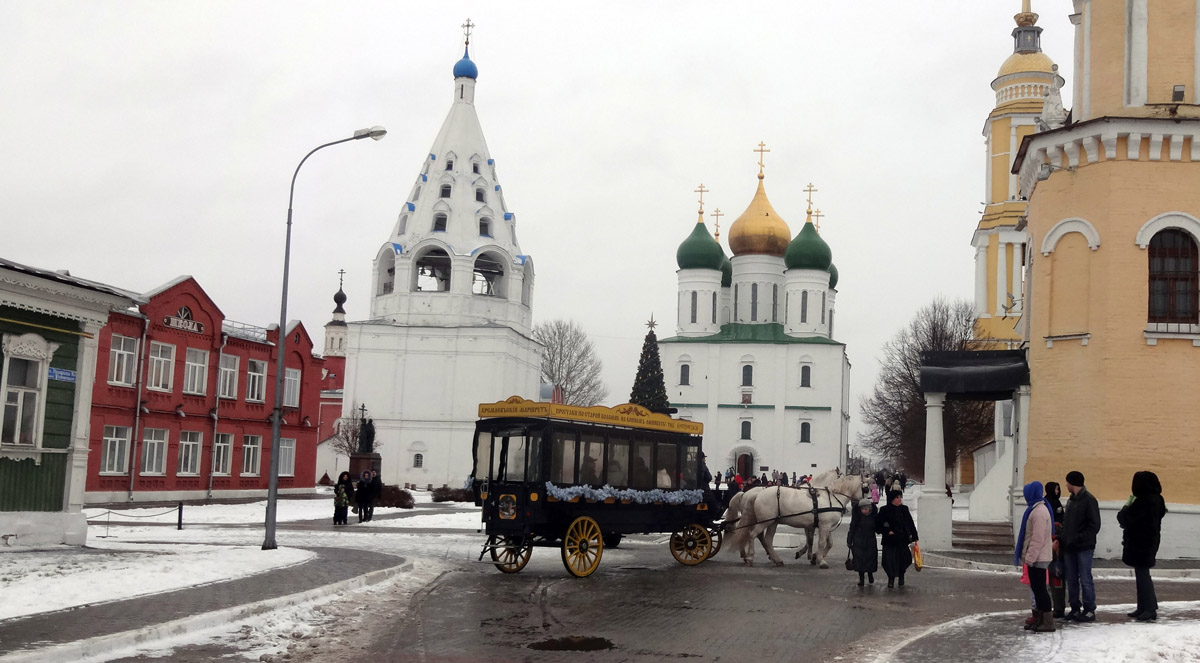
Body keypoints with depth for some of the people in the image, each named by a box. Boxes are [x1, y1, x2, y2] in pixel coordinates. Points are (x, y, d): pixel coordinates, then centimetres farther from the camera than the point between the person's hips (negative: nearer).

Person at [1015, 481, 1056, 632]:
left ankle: (1048, 622, -4)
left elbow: (1038, 538, -23)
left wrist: (1029, 557, -21)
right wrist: (1027, 556, 22)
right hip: (1036, 558, 10)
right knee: (1036, 587, 15)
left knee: (1039, 588, -7)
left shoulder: (1039, 512, -19)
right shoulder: (1035, 509, 14)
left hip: (1038, 558, -10)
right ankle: (1039, 619, 22)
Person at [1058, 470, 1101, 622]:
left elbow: (1094, 525, -12)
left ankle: (1089, 610, 4)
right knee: (1071, 580, 10)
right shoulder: (1071, 500, 17)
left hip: (1084, 547, -8)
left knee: (1085, 579, -3)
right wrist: (1061, 539, 7)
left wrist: (1079, 538, -19)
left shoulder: (1089, 500, -9)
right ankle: (1075, 608, 17)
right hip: (1069, 547, 8)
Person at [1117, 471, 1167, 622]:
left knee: (1142, 575, -4)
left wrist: (1125, 508, 1)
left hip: (1140, 544, -10)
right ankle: (1143, 608, 22)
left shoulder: (1143, 501, -22)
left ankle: (1150, 610, -2)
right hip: (1150, 542, 10)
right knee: (1142, 575, 16)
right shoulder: (1157, 499, 9)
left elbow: (1126, 519, -20)